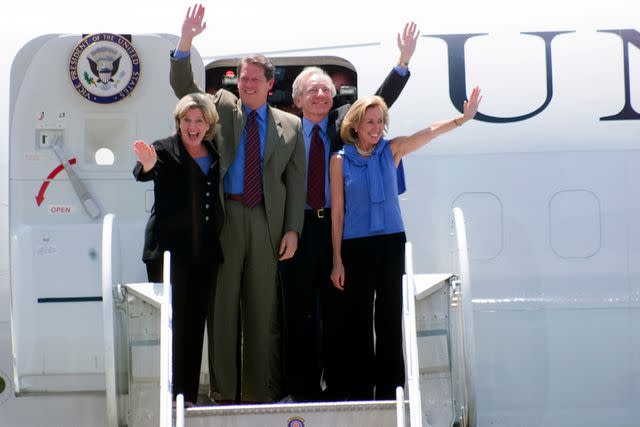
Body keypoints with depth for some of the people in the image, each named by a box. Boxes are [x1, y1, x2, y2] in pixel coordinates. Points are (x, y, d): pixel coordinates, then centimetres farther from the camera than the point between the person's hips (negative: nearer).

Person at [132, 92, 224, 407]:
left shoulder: (215, 154, 11)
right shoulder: (165, 150, -4)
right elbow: (143, 174, -24)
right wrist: (147, 164, -47)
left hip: (205, 252, 5)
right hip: (169, 251, -5)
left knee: (195, 323, 8)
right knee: (171, 322, -7)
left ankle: (188, 395, 15)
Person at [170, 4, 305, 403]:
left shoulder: (289, 126, 9)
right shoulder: (223, 108, 11)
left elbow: (296, 181, 7)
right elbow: (183, 85, 0)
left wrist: (292, 229, -2)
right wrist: (185, 43, -16)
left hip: (267, 221, 0)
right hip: (224, 216, 0)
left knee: (263, 309, 4)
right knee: (222, 303, 1)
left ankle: (261, 393, 9)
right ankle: (224, 391, 5)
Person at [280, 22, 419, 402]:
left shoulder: (344, 122, 7)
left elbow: (381, 101, -2)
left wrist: (404, 61, -12)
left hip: (337, 225, 1)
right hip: (299, 226, -1)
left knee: (337, 308, 5)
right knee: (299, 310, 3)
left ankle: (338, 386, 10)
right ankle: (303, 386, 10)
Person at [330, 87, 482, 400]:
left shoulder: (392, 150, 5)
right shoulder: (340, 160, -1)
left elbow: (429, 133, -9)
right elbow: (336, 212, 0)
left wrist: (463, 118, -24)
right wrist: (337, 260, -2)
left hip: (391, 243, 2)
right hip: (356, 245, -2)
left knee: (390, 317, 4)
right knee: (358, 319, 1)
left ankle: (388, 388, 11)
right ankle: (360, 390, 8)